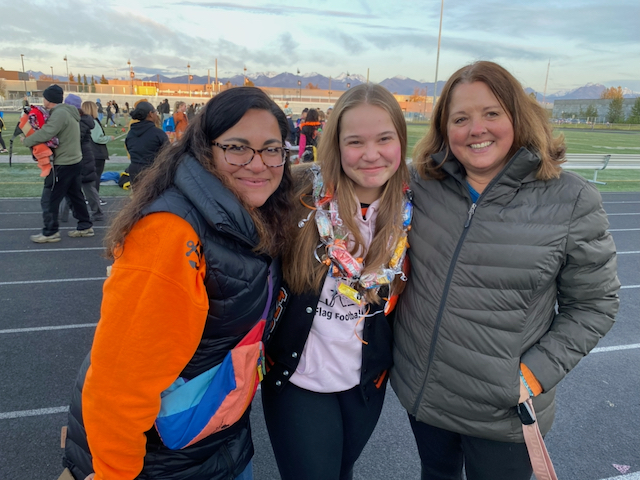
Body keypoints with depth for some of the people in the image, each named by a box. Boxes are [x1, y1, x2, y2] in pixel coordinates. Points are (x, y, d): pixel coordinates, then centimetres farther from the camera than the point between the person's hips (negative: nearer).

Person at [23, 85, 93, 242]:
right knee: (75, 195, 17)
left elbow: (46, 134, -27)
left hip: (63, 164, -10)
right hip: (74, 161, 10)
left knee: (49, 199, -1)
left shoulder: (60, 113, -18)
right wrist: (31, 140, 4)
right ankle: (85, 226, 23)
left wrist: (26, 140, -12)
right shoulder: (67, 111, 14)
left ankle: (50, 233, 7)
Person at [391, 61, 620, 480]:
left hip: (503, 414, -3)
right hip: (417, 392, 4)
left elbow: (594, 305, -6)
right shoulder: (425, 186, -6)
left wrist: (535, 374, -13)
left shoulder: (573, 202, -14)